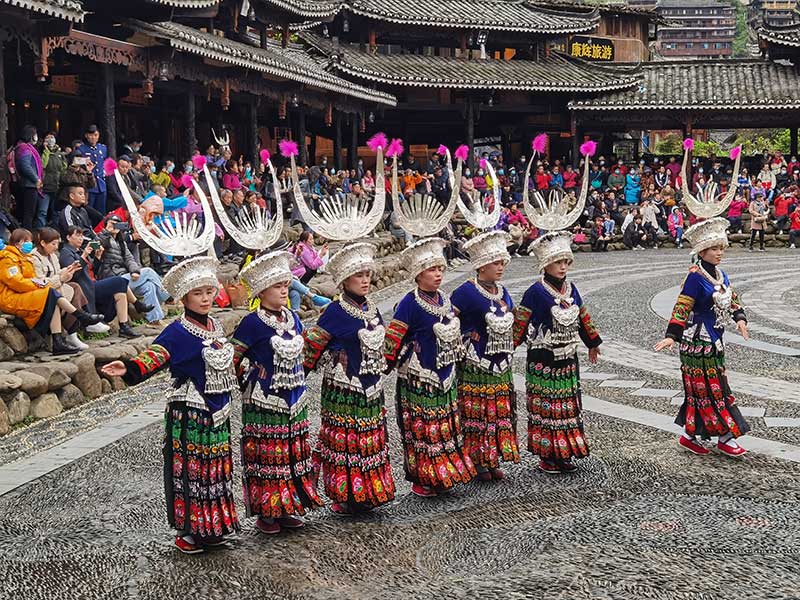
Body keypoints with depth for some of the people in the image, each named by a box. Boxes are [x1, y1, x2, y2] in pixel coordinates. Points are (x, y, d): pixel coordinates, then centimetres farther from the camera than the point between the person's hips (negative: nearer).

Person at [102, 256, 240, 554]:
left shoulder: (215, 325, 9)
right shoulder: (179, 331, -15)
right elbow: (156, 355, -30)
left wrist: (237, 383, 33)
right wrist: (130, 369, -46)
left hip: (217, 412, 8)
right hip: (188, 413, -7)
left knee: (215, 466, 14)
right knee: (189, 468, 1)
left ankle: (211, 526, 26)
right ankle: (186, 530, 12)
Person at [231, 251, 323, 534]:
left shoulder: (292, 318, 8)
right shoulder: (252, 323, -12)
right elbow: (230, 360, -9)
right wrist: (247, 382, -5)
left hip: (294, 399, 7)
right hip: (264, 402, -7)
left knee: (293, 452, 12)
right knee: (267, 454, 0)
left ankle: (287, 508, 24)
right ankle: (265, 513, 11)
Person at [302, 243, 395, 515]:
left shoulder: (370, 307, 8)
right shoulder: (335, 312, -14)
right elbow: (311, 343, -9)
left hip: (371, 388, 7)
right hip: (344, 388, -7)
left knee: (372, 439, 13)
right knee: (345, 440, -1)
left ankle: (369, 492, 24)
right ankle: (345, 497, 10)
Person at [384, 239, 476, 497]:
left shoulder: (443, 299, 8)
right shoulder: (410, 303, -16)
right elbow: (392, 339, -16)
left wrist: (457, 355, 21)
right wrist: (393, 364, -12)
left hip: (445, 378, 8)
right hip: (419, 381, -8)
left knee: (446, 426, 14)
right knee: (422, 429, 1)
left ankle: (444, 475, 26)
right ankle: (422, 480, 12)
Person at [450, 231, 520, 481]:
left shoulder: (503, 292, 9)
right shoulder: (466, 292, -15)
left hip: (501, 367, 7)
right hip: (475, 368, -7)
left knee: (500, 413, 12)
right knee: (475, 414, 0)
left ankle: (493, 460, 23)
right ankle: (476, 463, 11)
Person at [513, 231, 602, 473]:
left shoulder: (570, 289, 8)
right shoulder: (536, 292, -13)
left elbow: (583, 318, 21)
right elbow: (519, 324, -12)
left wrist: (593, 343, 29)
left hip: (567, 359, 7)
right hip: (543, 361, -7)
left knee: (568, 405, 11)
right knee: (545, 407, -1)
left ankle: (563, 454, 22)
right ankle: (546, 456, 9)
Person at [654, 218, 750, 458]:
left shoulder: (720, 275, 9)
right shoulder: (695, 277, -16)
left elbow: (732, 300, 18)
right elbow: (681, 308, -20)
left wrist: (740, 319, 1)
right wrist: (672, 336, -26)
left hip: (714, 341, 9)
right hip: (698, 341, -9)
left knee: (701, 389, 12)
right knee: (713, 388, -1)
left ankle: (690, 436, 20)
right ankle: (726, 437, 8)